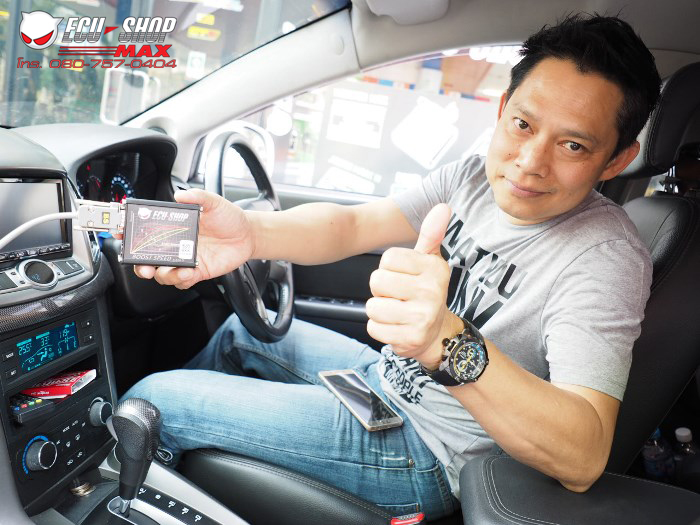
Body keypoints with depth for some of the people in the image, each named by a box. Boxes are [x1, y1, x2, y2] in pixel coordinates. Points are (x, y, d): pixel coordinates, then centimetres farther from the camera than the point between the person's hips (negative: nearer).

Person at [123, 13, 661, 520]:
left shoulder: (607, 256, -26)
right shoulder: (474, 177, -4)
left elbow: (583, 460, -37)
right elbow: (351, 224, -11)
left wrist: (451, 345, -54)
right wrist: (248, 231, -31)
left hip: (427, 451, -7)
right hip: (387, 375, 7)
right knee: (244, 327, 24)